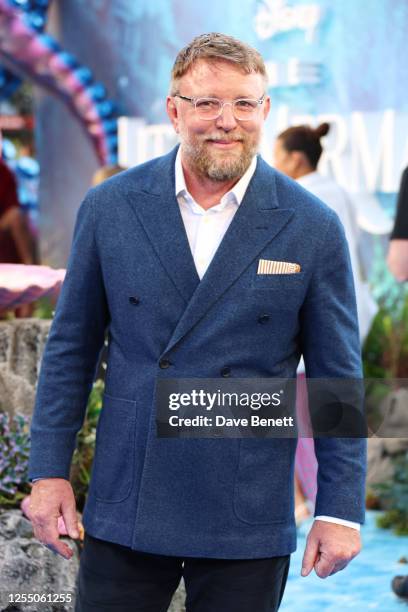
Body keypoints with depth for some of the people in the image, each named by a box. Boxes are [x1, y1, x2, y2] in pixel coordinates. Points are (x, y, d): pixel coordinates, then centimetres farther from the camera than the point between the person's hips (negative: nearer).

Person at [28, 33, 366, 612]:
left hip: (247, 522, -1)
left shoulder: (313, 229, -3)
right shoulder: (109, 208, 1)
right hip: (124, 511, 1)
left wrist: (341, 509, -1)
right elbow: (70, 350, 7)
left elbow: (337, 381, 1)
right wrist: (49, 472, 4)